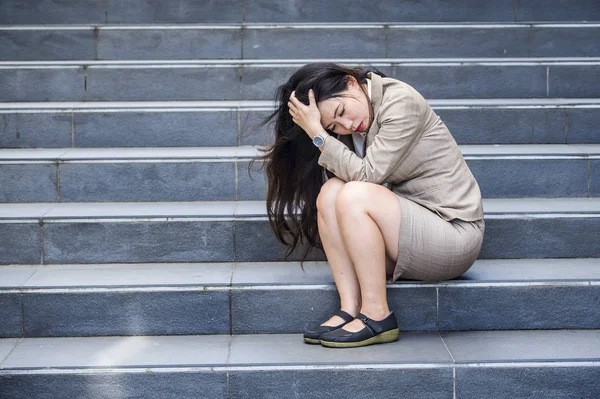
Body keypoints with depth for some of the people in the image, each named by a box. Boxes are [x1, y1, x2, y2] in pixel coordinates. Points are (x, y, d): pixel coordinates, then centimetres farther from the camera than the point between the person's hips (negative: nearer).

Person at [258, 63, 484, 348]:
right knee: (331, 191, -13)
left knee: (355, 195, -27)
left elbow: (367, 173, -22)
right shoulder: (351, 128, 7)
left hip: (456, 233, -8)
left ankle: (377, 317, -18)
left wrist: (316, 132, -22)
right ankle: (350, 310, -17)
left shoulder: (402, 103, -16)